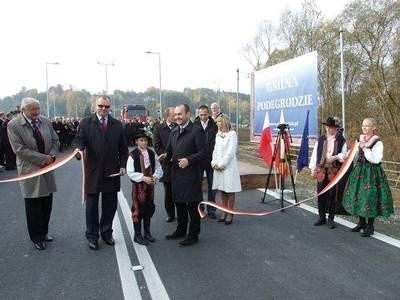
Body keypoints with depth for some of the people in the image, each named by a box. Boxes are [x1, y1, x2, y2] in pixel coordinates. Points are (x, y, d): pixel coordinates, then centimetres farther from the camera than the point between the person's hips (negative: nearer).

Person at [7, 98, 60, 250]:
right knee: (33, 205, 5)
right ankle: (36, 238, 19)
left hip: (47, 168, 5)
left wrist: (51, 156, -9)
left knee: (47, 202, 12)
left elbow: (55, 141, 9)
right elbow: (19, 149, -17)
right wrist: (43, 158, -19)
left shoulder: (45, 121, 2)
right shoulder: (13, 125, -11)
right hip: (30, 169, -4)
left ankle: (44, 232, 30)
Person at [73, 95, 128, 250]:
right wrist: (79, 149, -31)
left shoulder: (117, 125, 8)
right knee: (92, 205, 8)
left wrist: (123, 165, 2)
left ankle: (107, 233, 26)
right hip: (92, 171, -2)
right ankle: (92, 236, 21)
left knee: (110, 205, 10)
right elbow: (78, 140, -8)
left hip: (112, 172, 3)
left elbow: (123, 148, 10)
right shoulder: (85, 123, 1)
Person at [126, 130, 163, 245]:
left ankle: (147, 232, 29)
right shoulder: (133, 155, -12)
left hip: (150, 185, 5)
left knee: (149, 208, 14)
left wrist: (155, 177, -12)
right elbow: (130, 172, -15)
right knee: (138, 209, 3)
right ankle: (137, 235, 16)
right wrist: (143, 178, -21)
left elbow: (158, 168, 6)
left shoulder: (152, 153, 2)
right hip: (138, 185, -5)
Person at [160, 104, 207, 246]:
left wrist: (189, 160, -23)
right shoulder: (174, 131, 12)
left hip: (191, 174, -7)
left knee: (192, 205, 4)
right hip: (176, 173, 7)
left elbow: (203, 152, -13)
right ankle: (181, 229, 35)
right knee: (179, 203, 18)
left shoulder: (197, 131, -10)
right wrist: (166, 155, -6)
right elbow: (170, 149, 16)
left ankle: (193, 235, 17)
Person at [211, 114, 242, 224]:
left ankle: (230, 214, 7)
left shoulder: (232, 134, -7)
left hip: (228, 166, -6)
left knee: (230, 190, 0)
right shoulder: (218, 135, 13)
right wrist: (214, 163, 1)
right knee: (222, 190, 10)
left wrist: (221, 164, -11)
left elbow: (230, 152, -13)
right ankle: (224, 212, 18)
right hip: (218, 167, 6)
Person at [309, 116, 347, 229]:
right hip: (321, 170, 2)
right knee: (321, 194, 6)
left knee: (333, 194, 2)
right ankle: (322, 217, 19)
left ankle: (331, 219, 15)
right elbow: (315, 153, 6)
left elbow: (344, 155, 1)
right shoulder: (320, 139, 6)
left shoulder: (341, 140, 0)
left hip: (334, 171, -2)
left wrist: (335, 157, -17)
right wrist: (313, 169, 3)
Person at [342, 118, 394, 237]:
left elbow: (376, 160, -18)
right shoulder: (360, 140, 8)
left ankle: (370, 226, 12)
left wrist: (365, 149, -20)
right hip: (359, 171, 7)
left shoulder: (377, 142, -12)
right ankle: (361, 223, 27)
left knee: (370, 197, -3)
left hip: (372, 173, -7)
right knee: (358, 195, 11)